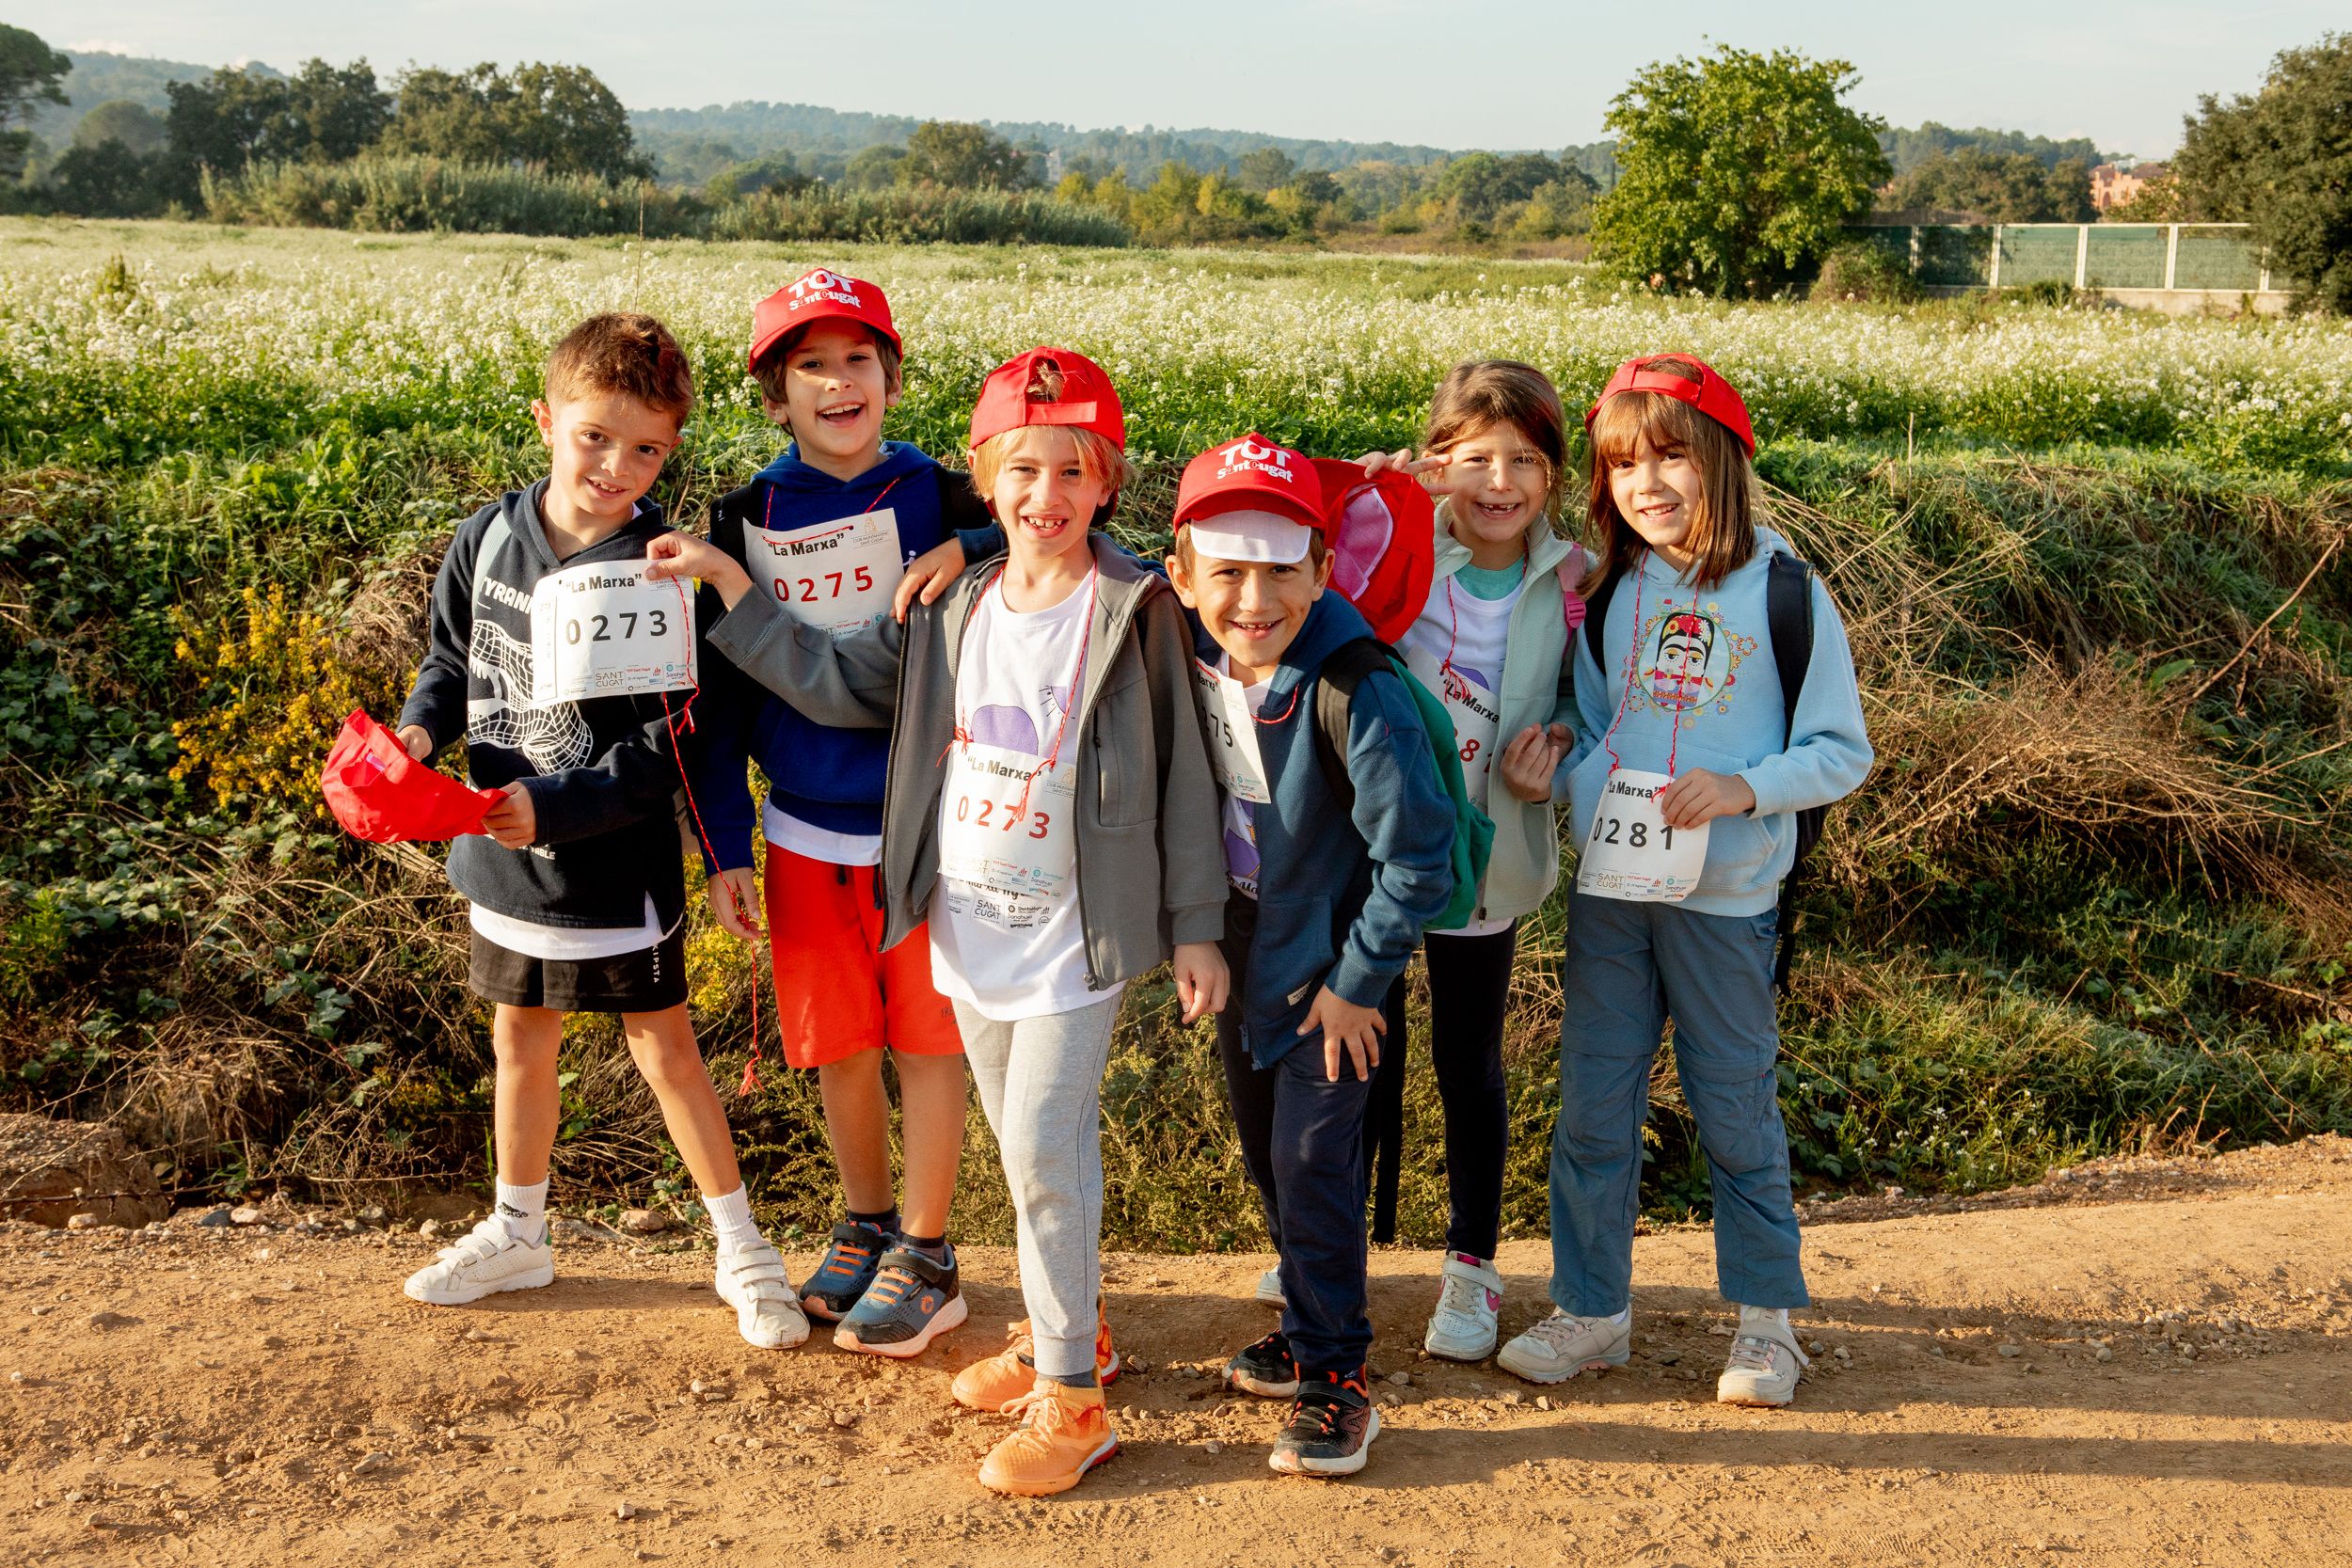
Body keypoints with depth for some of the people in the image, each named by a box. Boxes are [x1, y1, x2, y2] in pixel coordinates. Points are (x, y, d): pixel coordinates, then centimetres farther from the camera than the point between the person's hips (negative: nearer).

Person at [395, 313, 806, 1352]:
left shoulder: (661, 574, -19)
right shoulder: (490, 538, -5)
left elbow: (669, 750, -19)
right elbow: (453, 660, 10)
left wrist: (552, 807, -27)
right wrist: (419, 729, -10)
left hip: (616, 867, -5)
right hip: (505, 860, 5)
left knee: (663, 1046, 6)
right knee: (520, 1041, 19)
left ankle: (740, 1246, 23)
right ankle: (516, 1235, 38)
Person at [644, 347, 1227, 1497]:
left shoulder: (1136, 612, -10)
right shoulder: (954, 609, 4)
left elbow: (1180, 770, -6)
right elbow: (834, 682, 9)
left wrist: (1195, 927, -4)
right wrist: (729, 586, 3)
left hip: (1074, 929, -5)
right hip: (970, 921, 5)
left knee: (1045, 1150, -7)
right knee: (1026, 1141, 17)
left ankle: (1070, 1397, 5)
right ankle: (1064, 1328, 35)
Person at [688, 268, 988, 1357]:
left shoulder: (936, 499, -4)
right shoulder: (748, 516, 2)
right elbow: (723, 693, 6)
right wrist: (724, 848, 3)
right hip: (805, 832, 2)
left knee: (926, 1041, 6)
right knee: (837, 1047, 12)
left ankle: (926, 1257, 21)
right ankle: (864, 1226, 34)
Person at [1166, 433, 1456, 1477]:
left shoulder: (1352, 690, -30)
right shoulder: (1189, 661, -12)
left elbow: (1418, 854, -24)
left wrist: (1358, 980, -17)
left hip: (1331, 960, -6)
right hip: (1244, 941, 7)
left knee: (1313, 1163, -5)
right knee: (1264, 1151, 17)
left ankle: (1335, 1380, 11)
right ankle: (1308, 1332, 36)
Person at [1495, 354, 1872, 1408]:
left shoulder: (1784, 594, -8)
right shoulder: (1609, 595, 6)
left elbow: (1843, 754, -6)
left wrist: (1741, 788, -21)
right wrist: (1564, 773, -5)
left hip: (1725, 898, -4)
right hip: (1609, 886, 4)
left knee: (1736, 1111, 8)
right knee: (1592, 1107, 8)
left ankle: (1767, 1317, 24)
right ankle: (1591, 1310, 22)